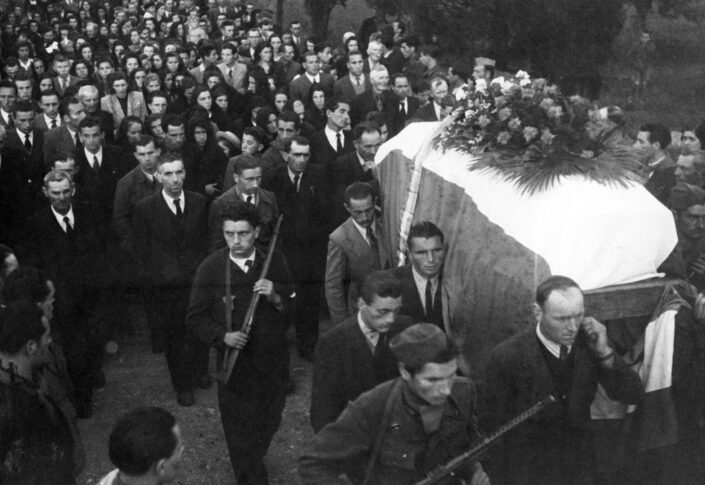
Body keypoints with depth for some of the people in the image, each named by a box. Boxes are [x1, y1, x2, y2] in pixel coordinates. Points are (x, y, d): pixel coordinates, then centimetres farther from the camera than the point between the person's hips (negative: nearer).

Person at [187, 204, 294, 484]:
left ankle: (254, 461, 49)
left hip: (273, 361, 3)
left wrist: (276, 297, -21)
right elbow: (196, 317, -5)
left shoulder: (274, 262, -5)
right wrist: (222, 336, -21)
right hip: (234, 363, -3)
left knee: (269, 423, 20)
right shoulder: (210, 269, -11)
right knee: (239, 430, 4)